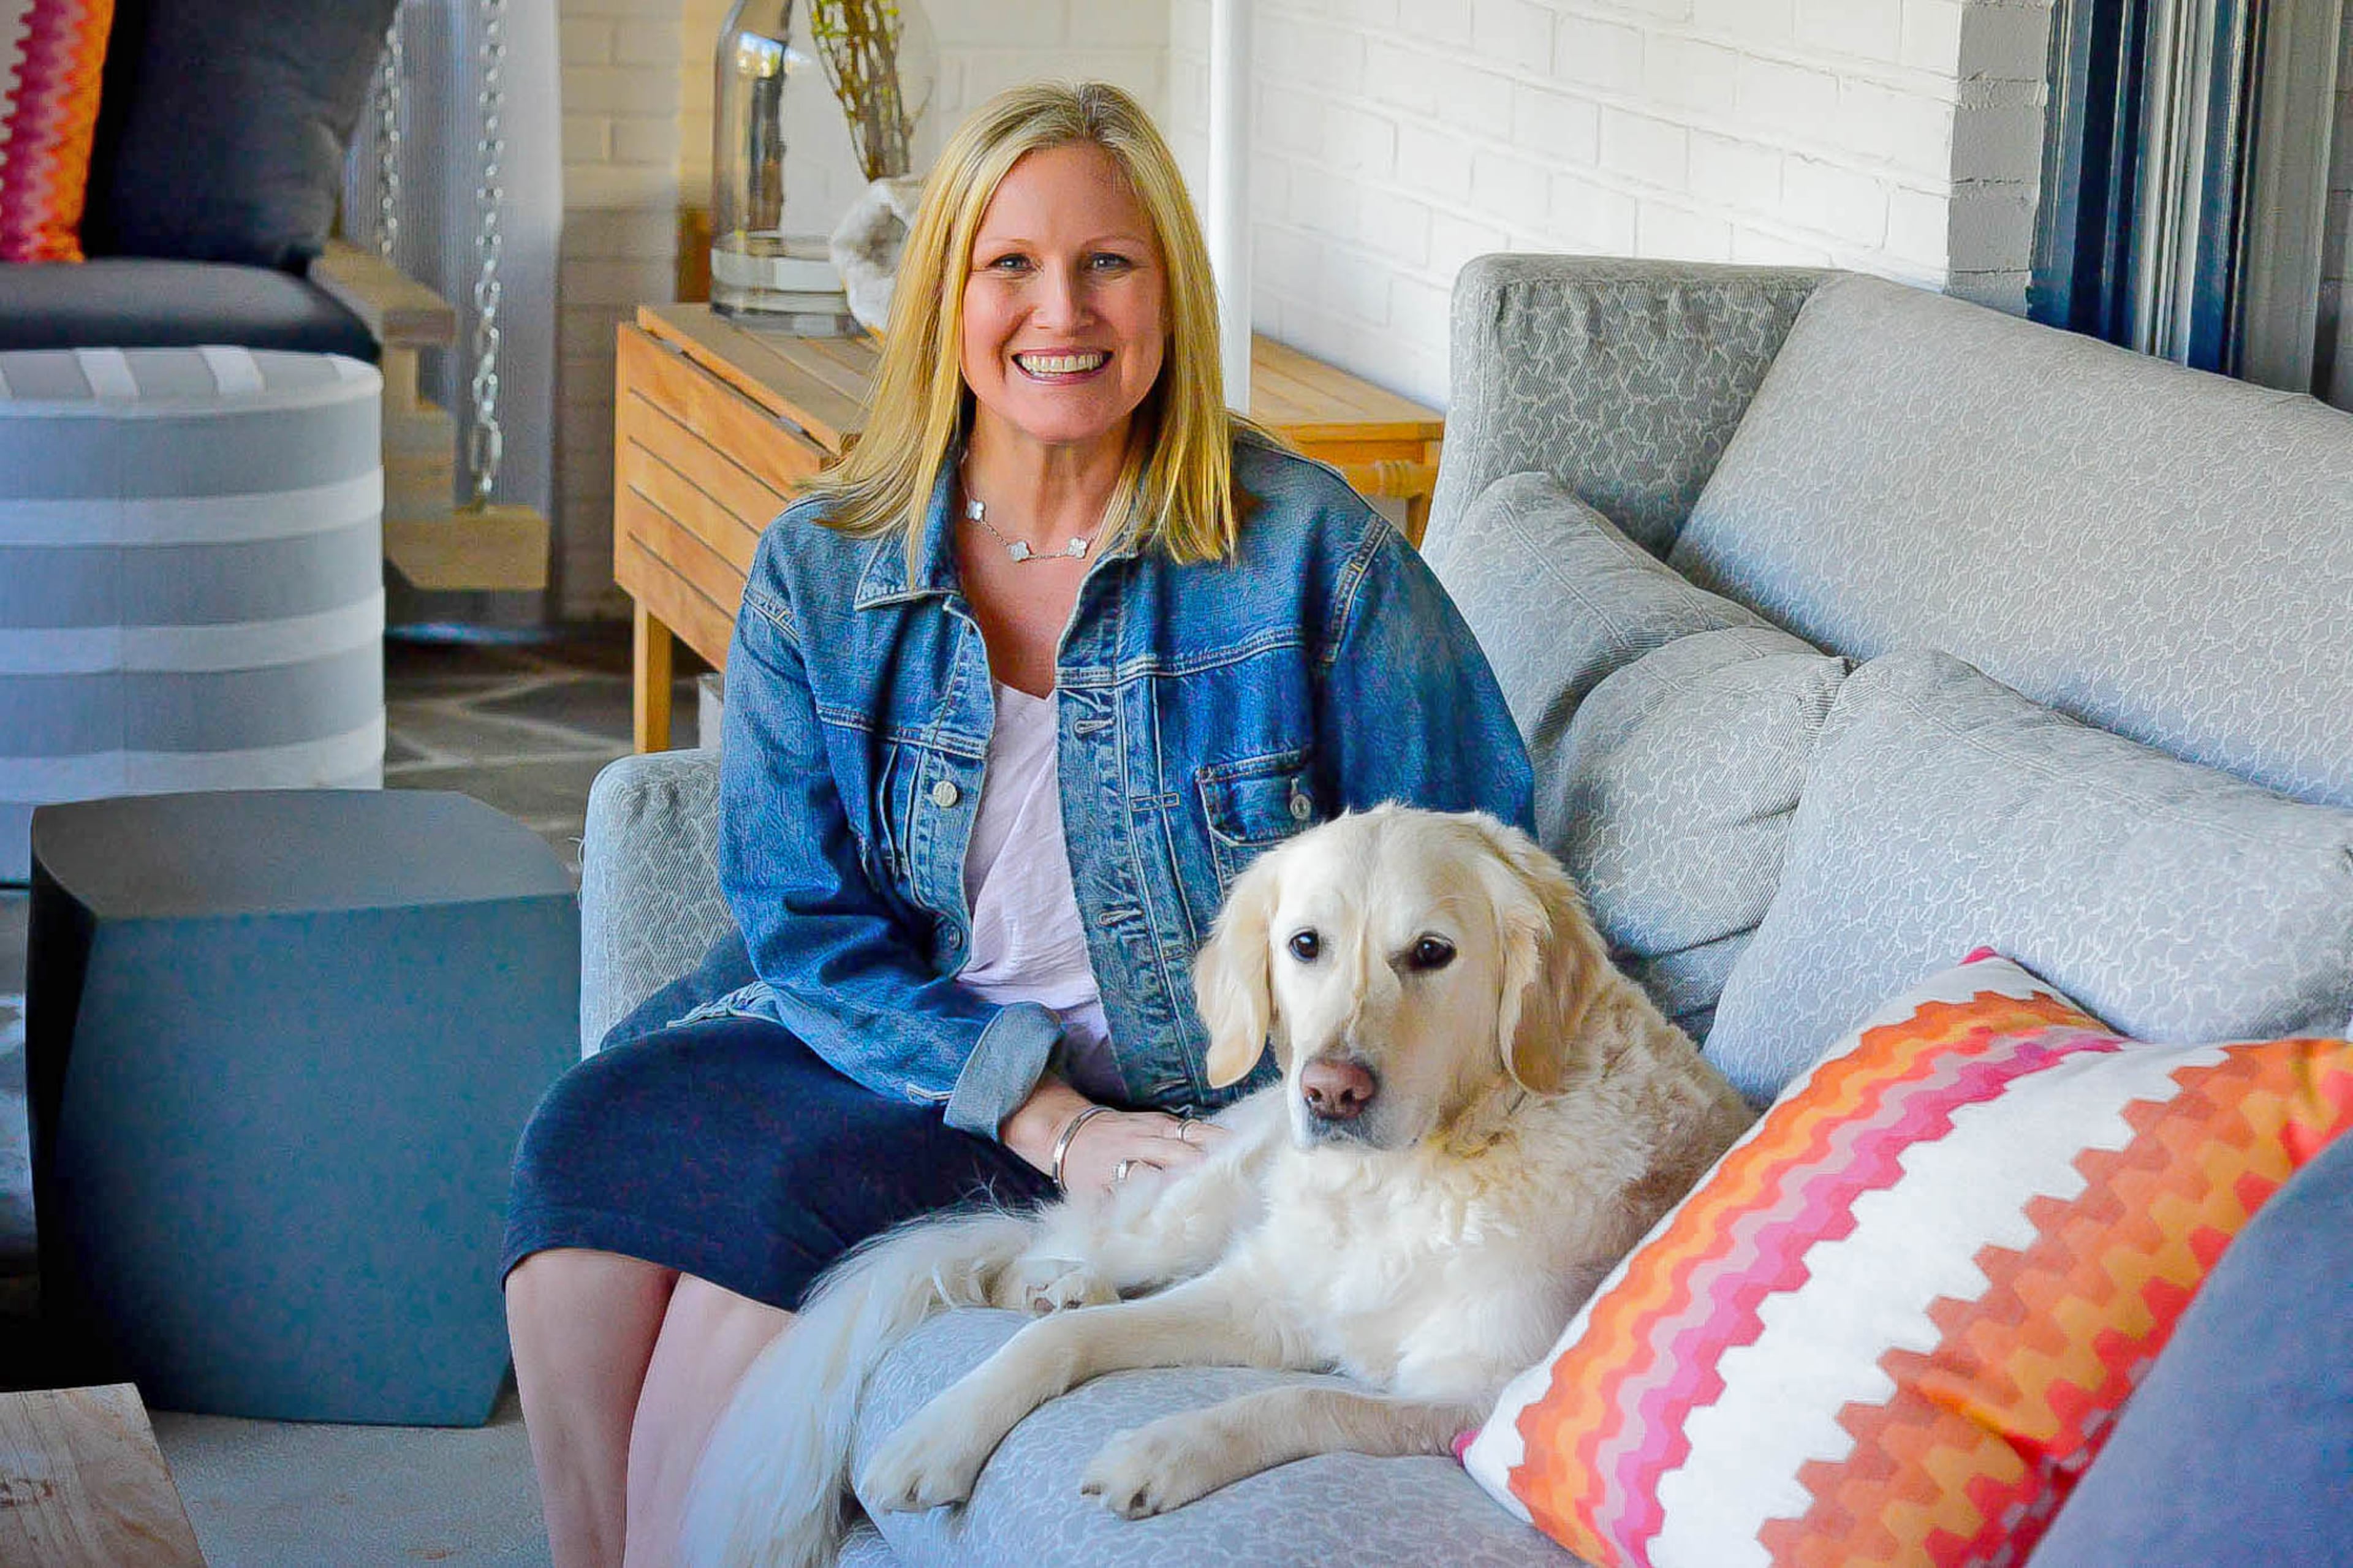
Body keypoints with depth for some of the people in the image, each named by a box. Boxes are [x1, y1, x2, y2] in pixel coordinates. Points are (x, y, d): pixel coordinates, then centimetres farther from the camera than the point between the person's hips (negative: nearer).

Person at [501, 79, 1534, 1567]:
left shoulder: (1314, 552, -9)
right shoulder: (818, 572, 0)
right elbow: (807, 925, -4)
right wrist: (1051, 1118, -18)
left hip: (1177, 1105, -4)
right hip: (887, 1039, 4)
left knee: (773, 1209, -25)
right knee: (591, 1145, -21)